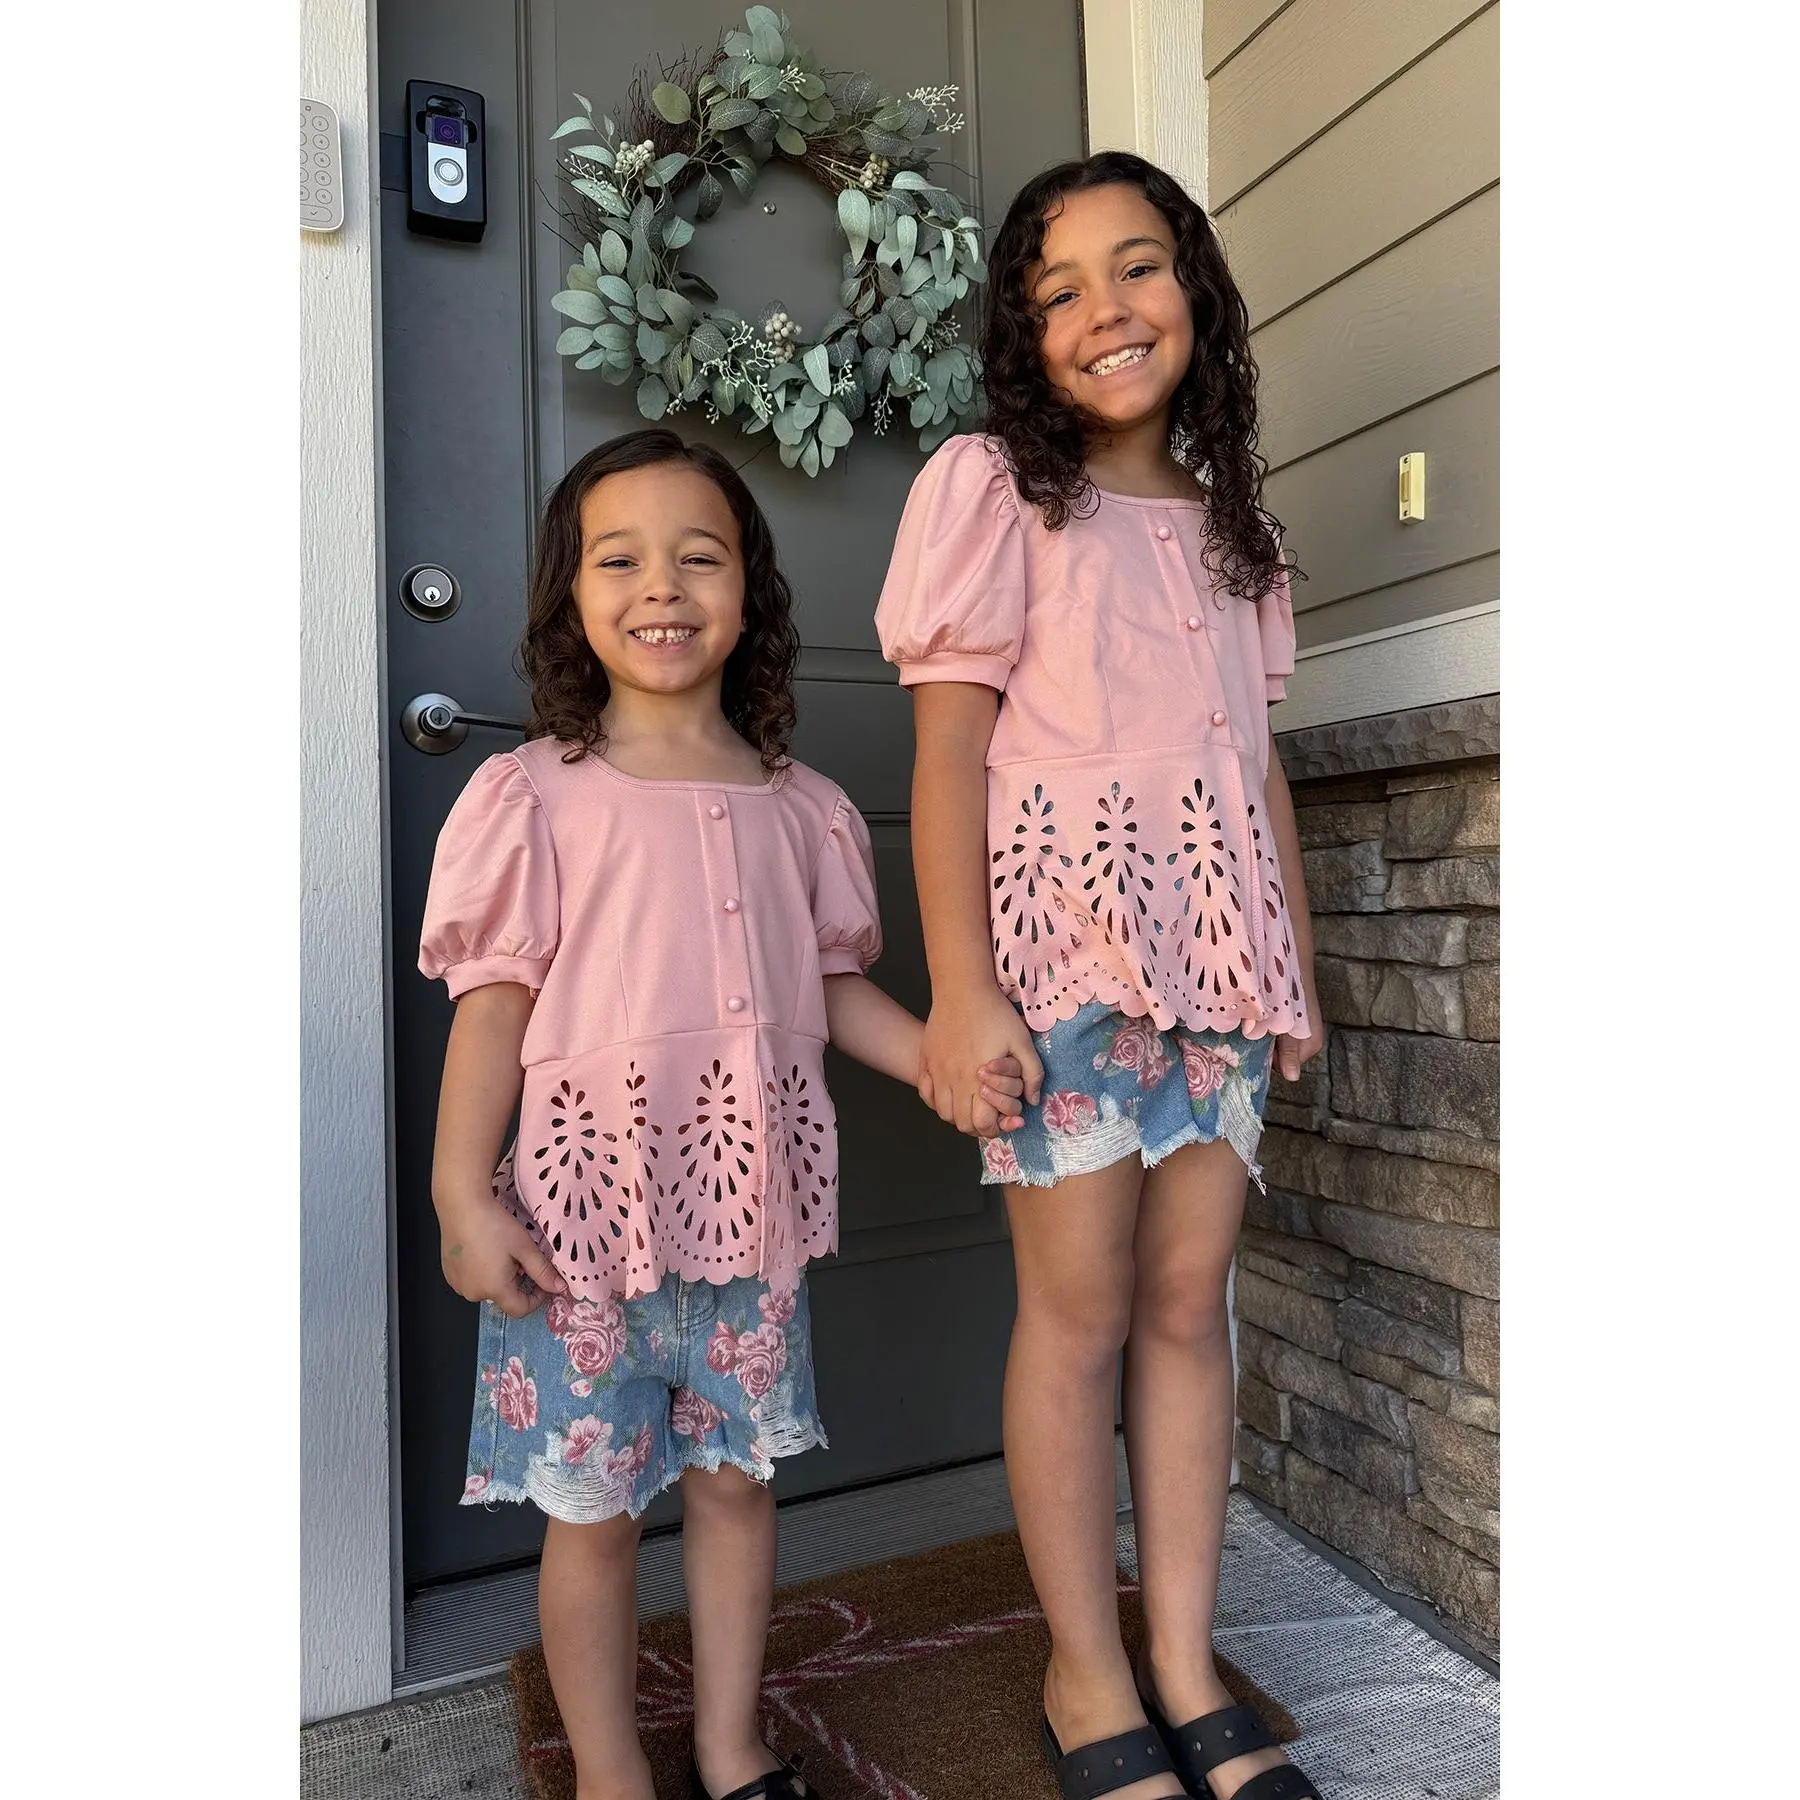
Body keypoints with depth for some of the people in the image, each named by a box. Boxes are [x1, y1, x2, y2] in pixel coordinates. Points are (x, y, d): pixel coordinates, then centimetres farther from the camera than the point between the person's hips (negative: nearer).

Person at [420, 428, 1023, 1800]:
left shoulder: (800, 806, 5)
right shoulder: (535, 793, -4)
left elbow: (833, 985, 9)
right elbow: (495, 1001, -5)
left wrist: (942, 1057, -6)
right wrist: (462, 1195, -9)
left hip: (750, 1196, 3)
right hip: (587, 1201, -2)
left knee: (735, 1475, 16)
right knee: (591, 1500, 12)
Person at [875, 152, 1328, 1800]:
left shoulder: (1232, 521, 20)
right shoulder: (991, 487, 3)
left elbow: (1260, 761, 18)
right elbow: (948, 744, -7)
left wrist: (1303, 963, 14)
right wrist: (958, 989, -15)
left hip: (1218, 951, 5)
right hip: (1066, 938, -5)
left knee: (1189, 1304, 8)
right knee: (1081, 1310, 0)